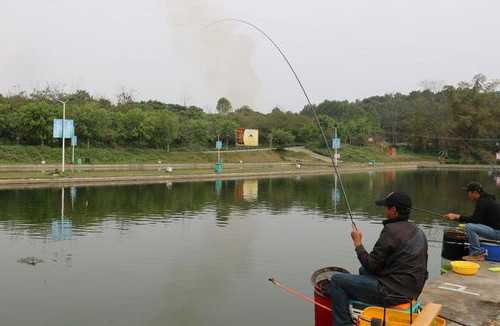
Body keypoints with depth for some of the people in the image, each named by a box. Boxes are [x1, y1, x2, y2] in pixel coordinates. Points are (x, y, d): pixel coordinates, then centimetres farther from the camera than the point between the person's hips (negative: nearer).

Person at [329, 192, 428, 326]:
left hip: (393, 292, -9)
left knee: (336, 279, -3)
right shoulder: (418, 231, 8)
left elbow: (372, 265, -17)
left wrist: (358, 243, -4)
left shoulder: (391, 230, -19)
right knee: (363, 270, 30)